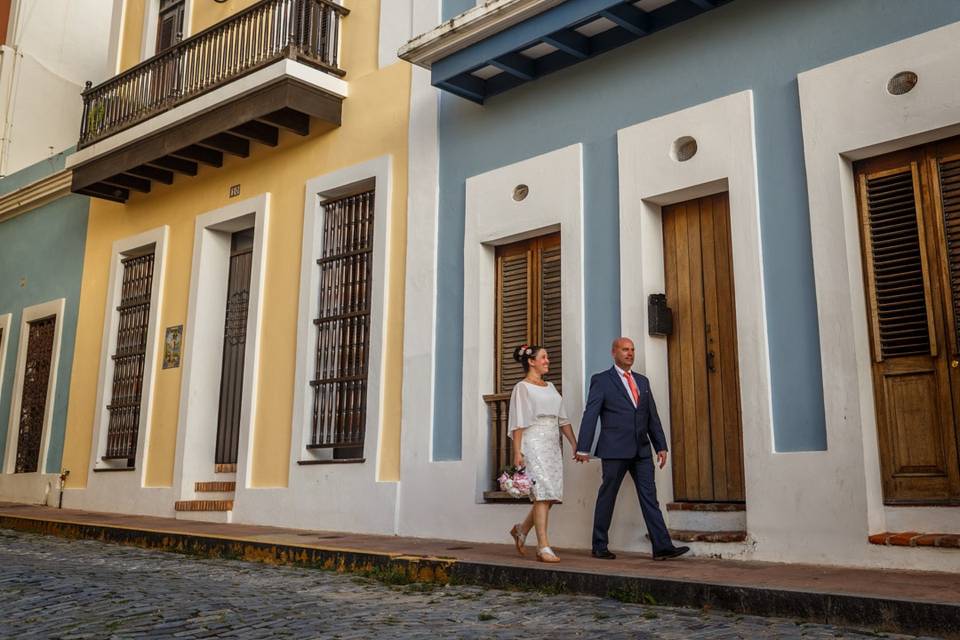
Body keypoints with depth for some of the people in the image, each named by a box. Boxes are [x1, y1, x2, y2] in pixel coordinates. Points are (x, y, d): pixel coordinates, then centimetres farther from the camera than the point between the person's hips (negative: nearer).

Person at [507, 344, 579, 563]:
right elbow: (518, 422, -7)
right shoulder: (522, 387, -1)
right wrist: (517, 452, -14)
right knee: (543, 494, -12)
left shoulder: (550, 387, 19)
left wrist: (575, 445, 11)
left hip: (553, 444, 7)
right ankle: (543, 548, -8)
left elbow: (563, 419, 18)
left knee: (551, 495, 4)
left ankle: (521, 529, 25)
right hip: (534, 443, -7)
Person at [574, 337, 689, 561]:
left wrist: (661, 446, 10)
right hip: (614, 450, -5)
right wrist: (583, 448, -10)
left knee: (649, 497, 0)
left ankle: (662, 547, -1)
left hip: (641, 450, 5)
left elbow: (652, 416, 16)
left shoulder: (642, 381, 16)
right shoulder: (601, 381, 0)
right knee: (607, 497, 4)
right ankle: (600, 546, 15)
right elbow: (590, 415, -5)